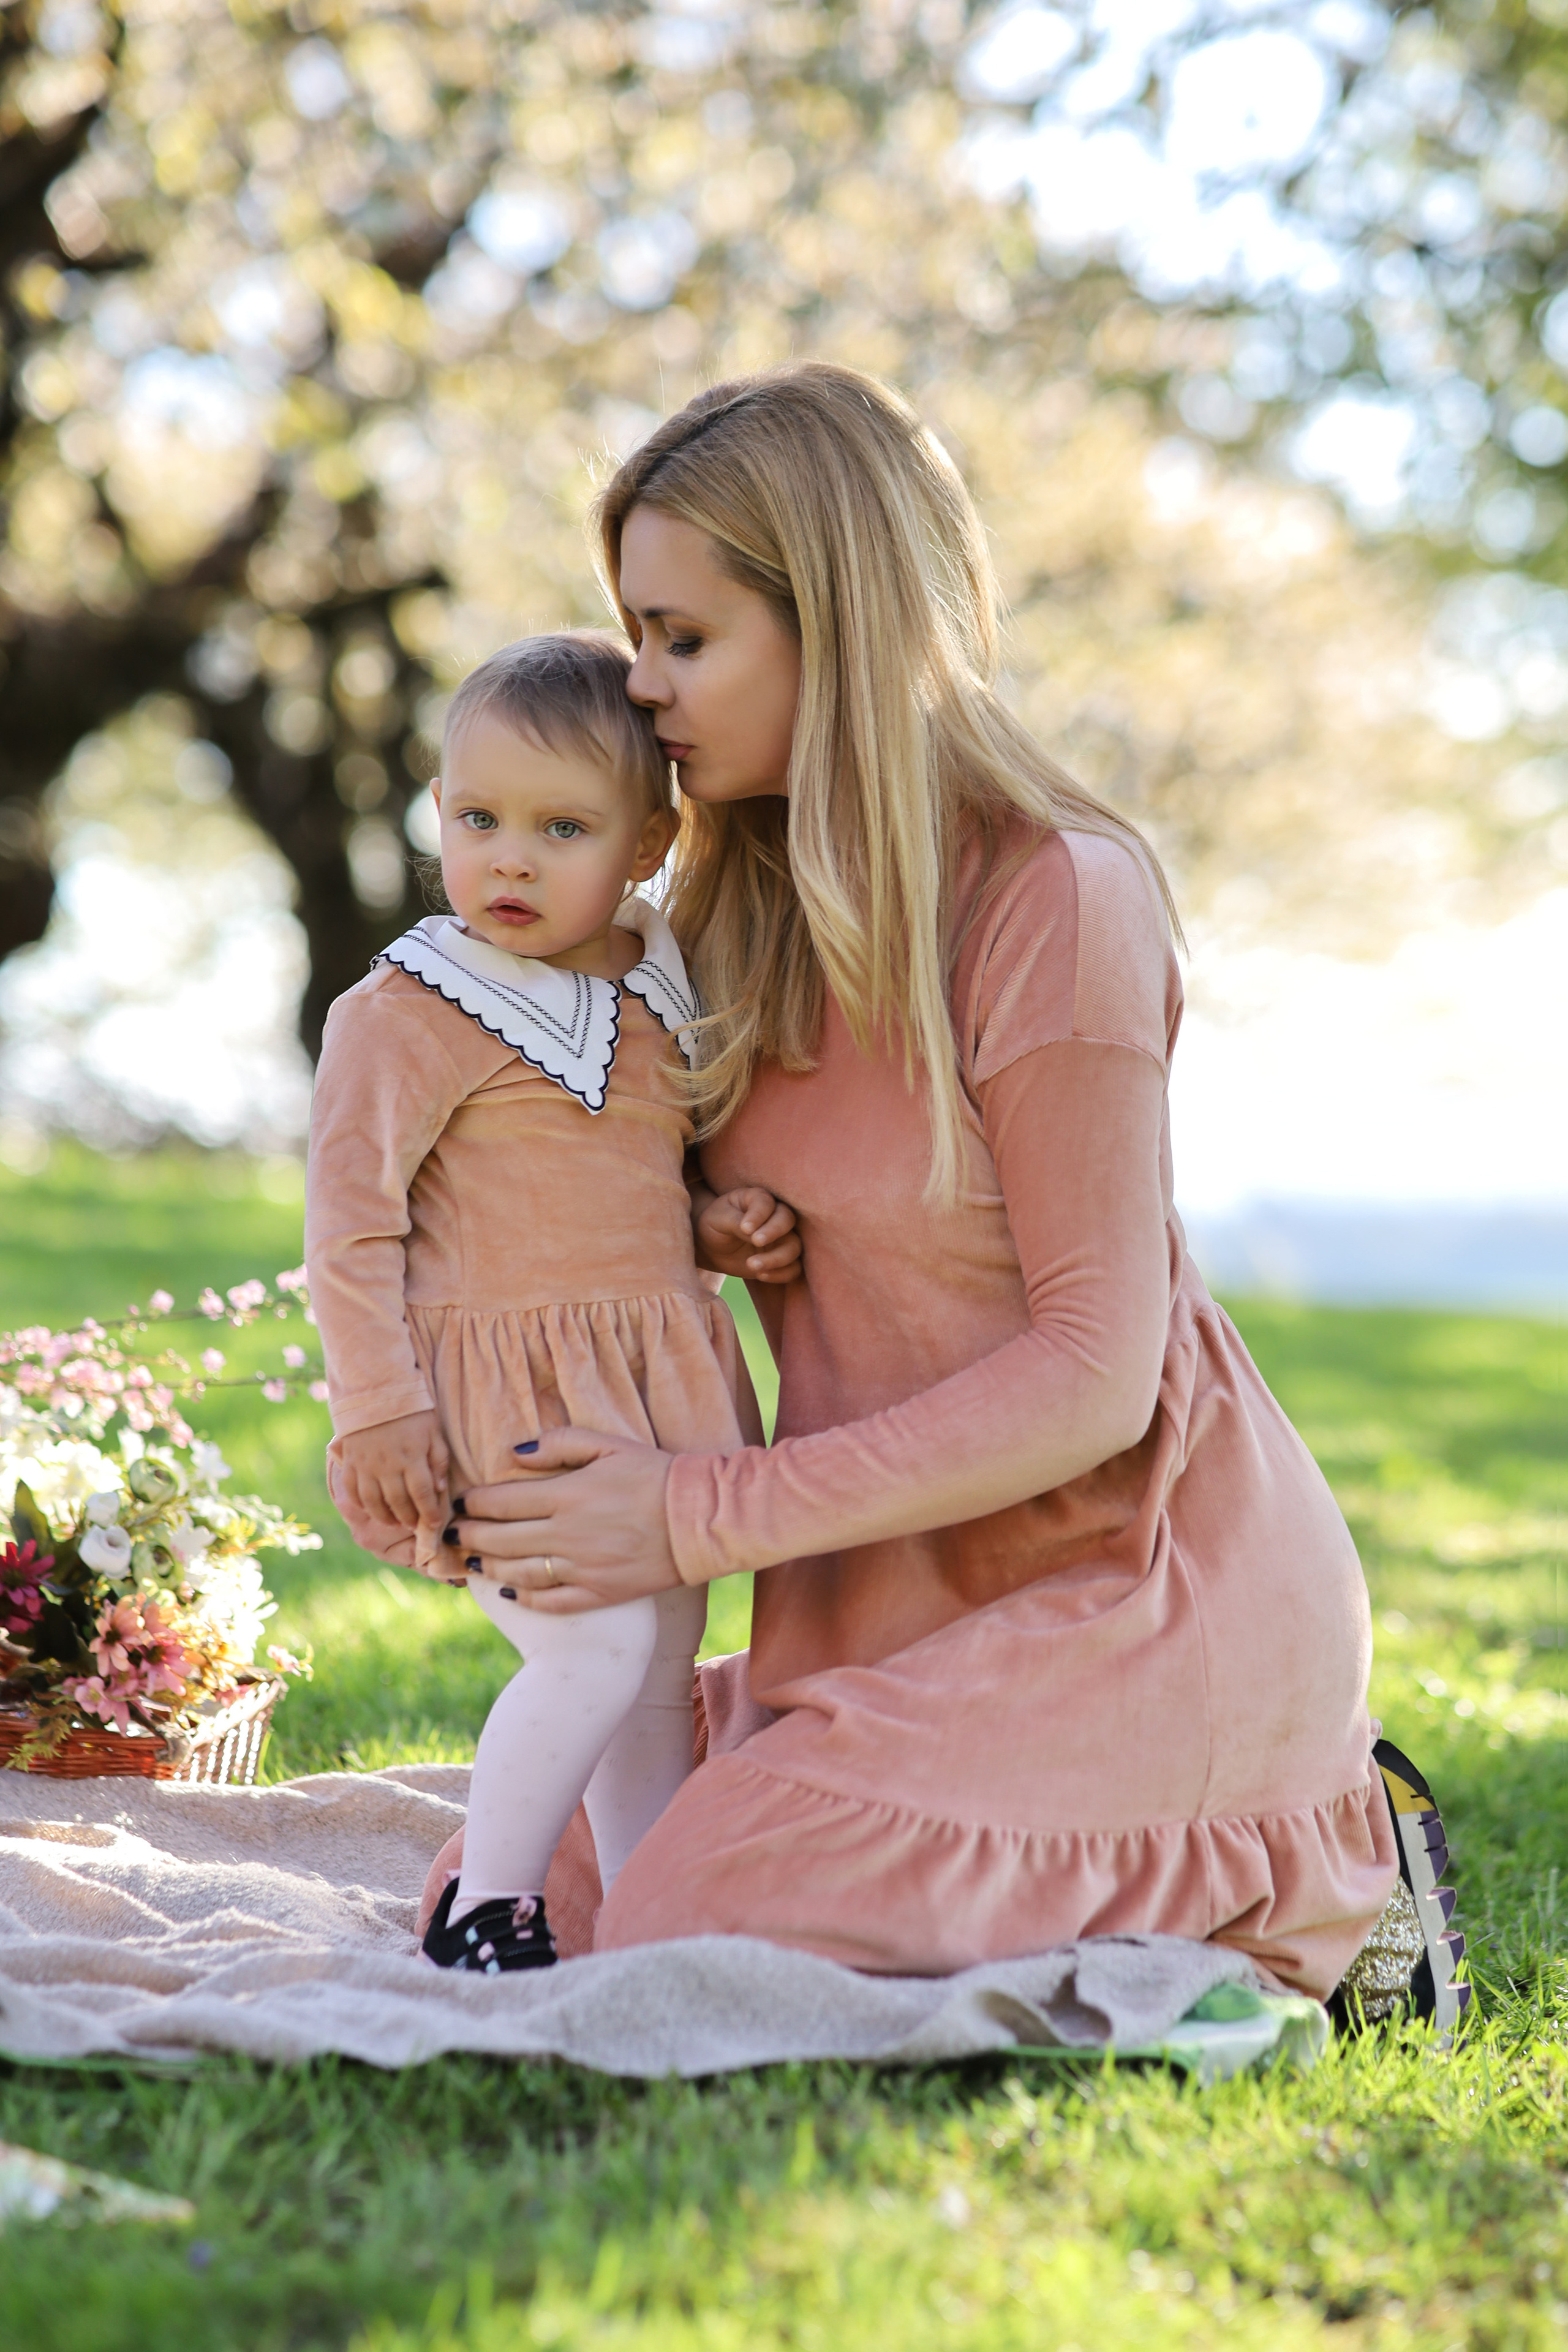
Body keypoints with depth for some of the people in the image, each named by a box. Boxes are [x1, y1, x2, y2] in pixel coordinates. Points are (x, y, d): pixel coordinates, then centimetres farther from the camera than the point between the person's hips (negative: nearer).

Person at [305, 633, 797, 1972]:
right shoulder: (407, 1012, -10)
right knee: (596, 1647, -17)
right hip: (506, 1386, -7)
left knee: (664, 1663, 13)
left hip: (655, 1378, 7)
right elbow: (352, 1220, -11)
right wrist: (378, 1406, -16)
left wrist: (724, 1231, 2)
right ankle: (485, 1906, 0)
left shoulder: (658, 997, 10)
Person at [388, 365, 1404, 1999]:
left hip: (1135, 1577, -8)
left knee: (689, 1938, -20)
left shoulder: (1057, 898, -18)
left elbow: (1096, 1374, -20)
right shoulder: (753, 902, 5)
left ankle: (1296, 1881, 0)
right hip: (896, 1598, 8)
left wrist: (705, 1519, -22)